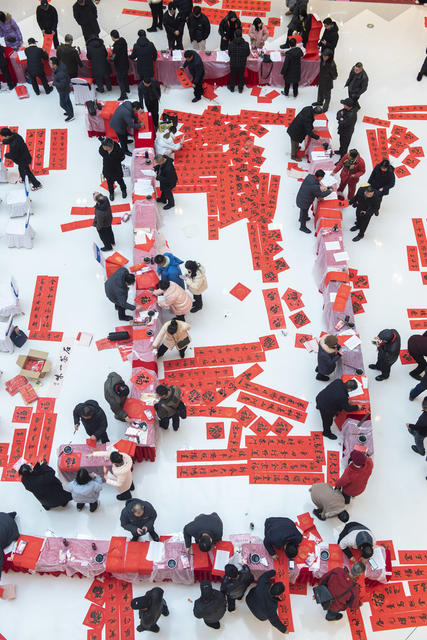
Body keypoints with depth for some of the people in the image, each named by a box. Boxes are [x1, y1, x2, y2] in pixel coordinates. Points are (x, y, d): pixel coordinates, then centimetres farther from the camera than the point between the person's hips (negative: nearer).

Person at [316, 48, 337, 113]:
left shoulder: (332, 65, -34)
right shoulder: (322, 59, -15)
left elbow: (335, 75, -22)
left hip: (327, 82, -6)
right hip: (321, 80, 6)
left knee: (326, 95, 17)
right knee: (320, 91, 29)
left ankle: (325, 107, 39)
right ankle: (320, 102, 56)